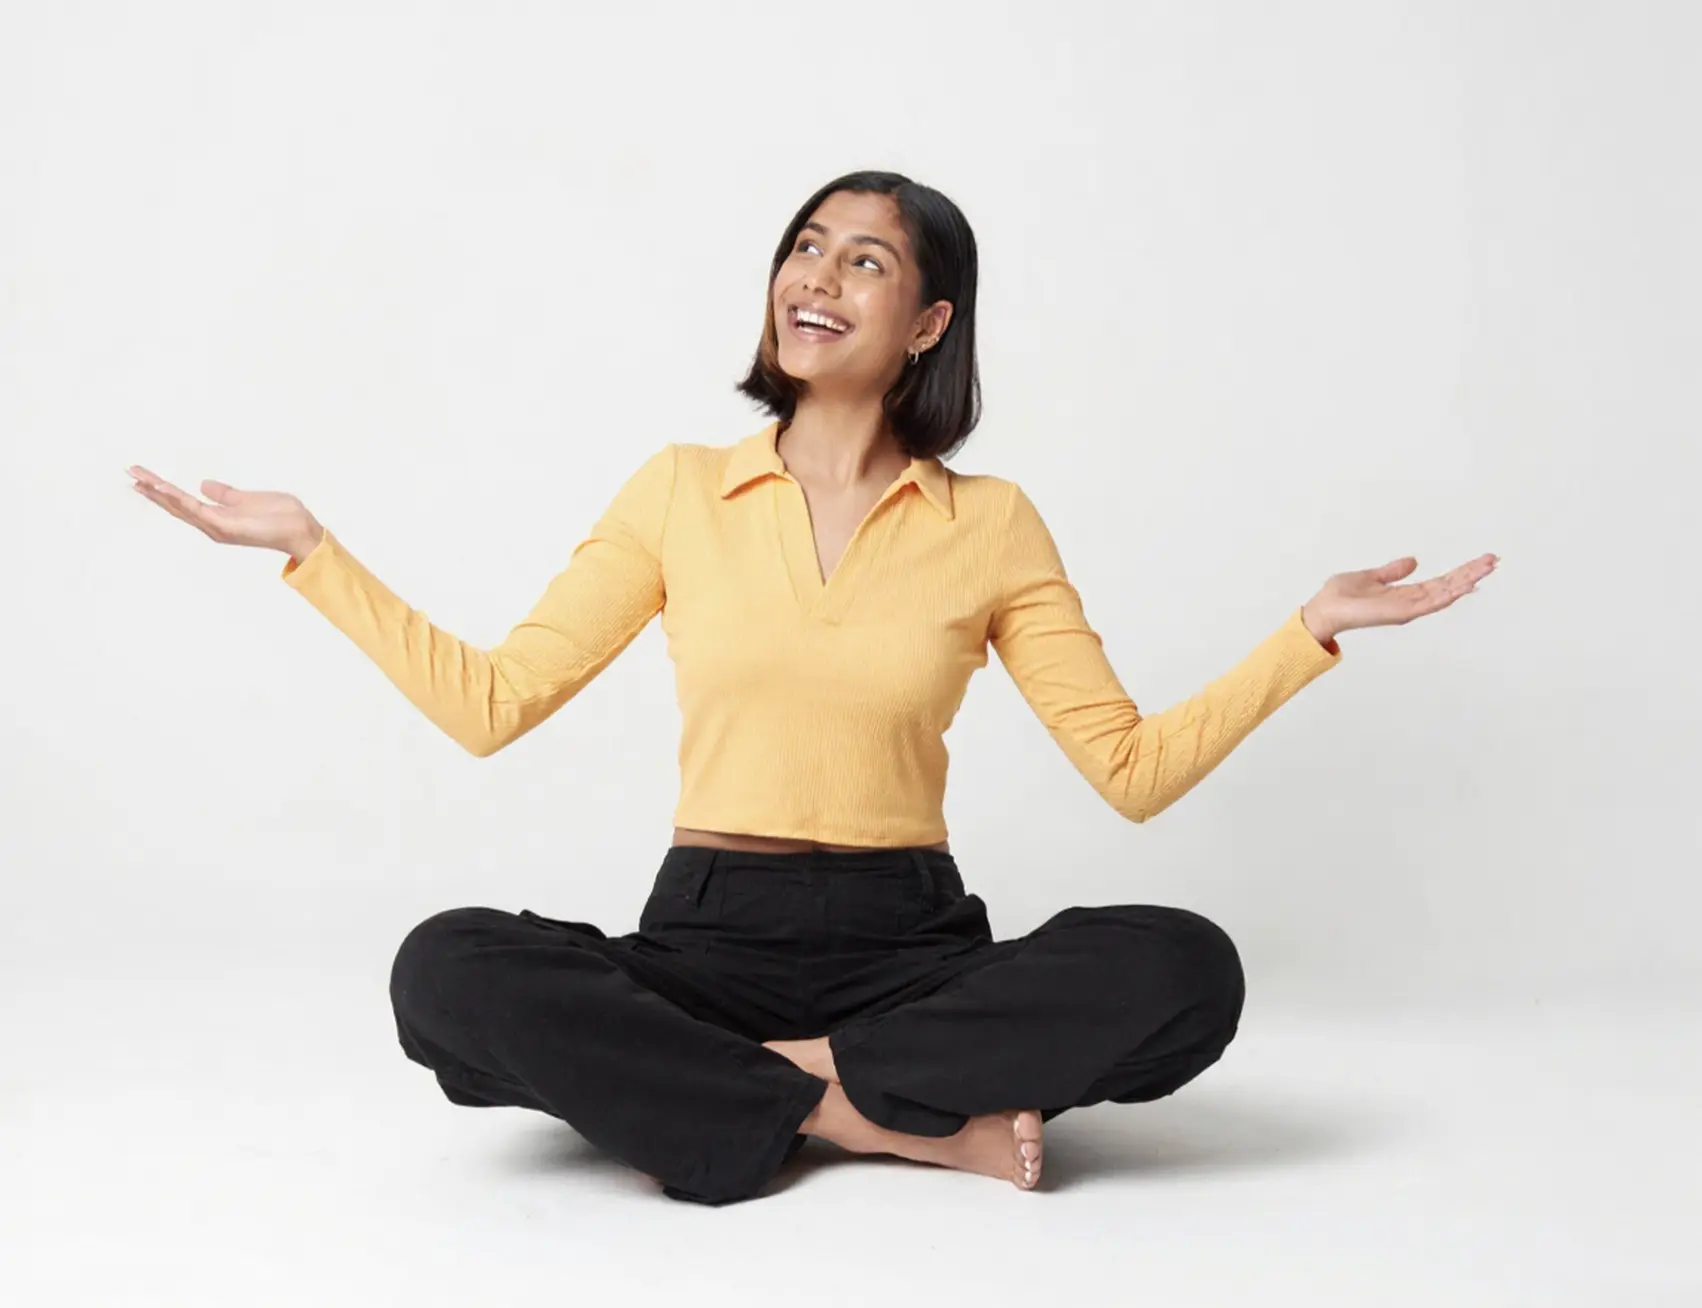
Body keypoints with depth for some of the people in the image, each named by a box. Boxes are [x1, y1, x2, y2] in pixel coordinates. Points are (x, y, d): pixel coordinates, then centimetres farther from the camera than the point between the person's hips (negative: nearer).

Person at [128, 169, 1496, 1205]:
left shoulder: (992, 523, 4)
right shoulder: (681, 491, 5)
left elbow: (1132, 768, 3)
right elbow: (491, 702, 3)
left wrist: (1312, 628, -4)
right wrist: (311, 549, 0)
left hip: (912, 942, 0)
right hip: (707, 938, 1)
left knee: (1185, 969, -27)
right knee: (448, 970, -29)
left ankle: (758, 1085, -17)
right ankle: (910, 1122, -21)